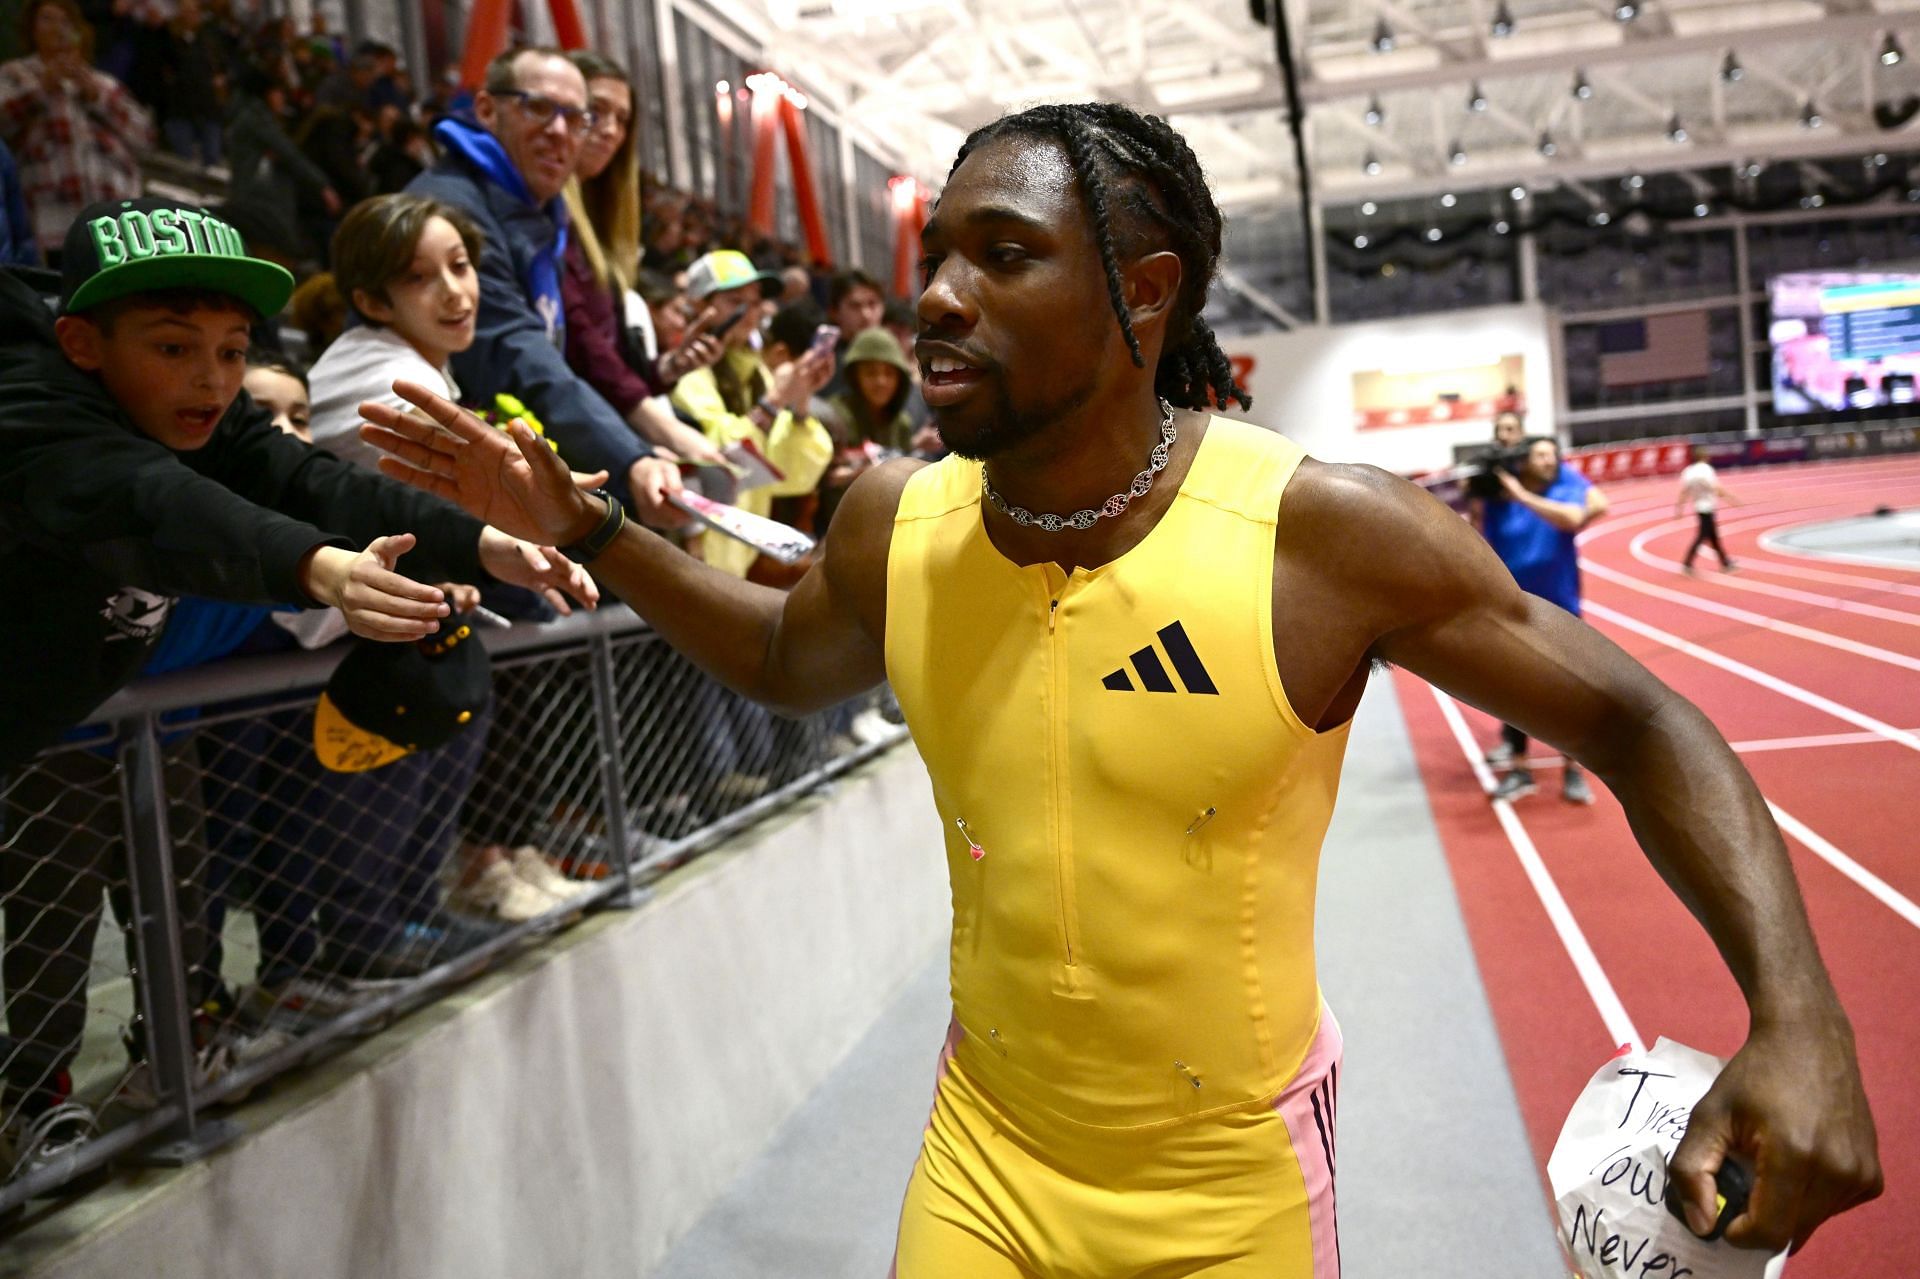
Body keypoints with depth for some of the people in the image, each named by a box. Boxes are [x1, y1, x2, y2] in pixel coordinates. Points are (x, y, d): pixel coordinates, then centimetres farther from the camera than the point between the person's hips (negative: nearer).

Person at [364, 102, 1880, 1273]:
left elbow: (1635, 722, -12)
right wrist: (581, 526, 2)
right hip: (986, 1153, 3)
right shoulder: (894, 523, -9)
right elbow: (789, 661, 13)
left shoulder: (1322, 527, -22)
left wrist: (1796, 1013, -25)